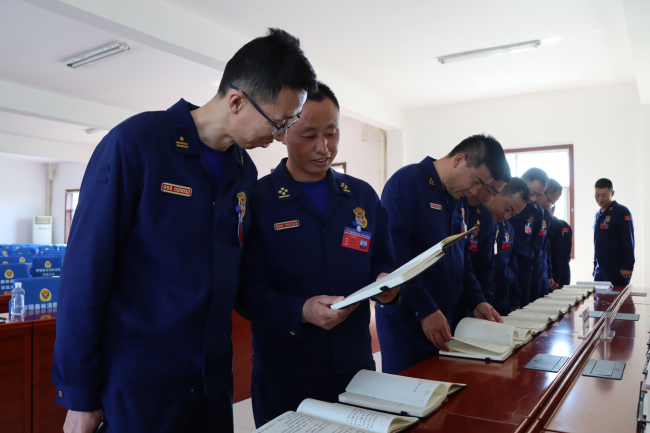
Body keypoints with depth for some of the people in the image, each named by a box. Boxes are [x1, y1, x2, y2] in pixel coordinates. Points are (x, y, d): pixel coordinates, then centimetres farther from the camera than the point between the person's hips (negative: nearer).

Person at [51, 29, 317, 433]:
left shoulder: (246, 172, 3)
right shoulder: (135, 143, -15)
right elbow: (86, 273, -13)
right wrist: (79, 396, -9)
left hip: (213, 380, 5)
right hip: (135, 384, -5)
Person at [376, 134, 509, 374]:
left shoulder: (457, 201, 12)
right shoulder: (408, 181, -13)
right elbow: (395, 253, -22)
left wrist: (475, 300, 8)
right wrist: (425, 309, -23)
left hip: (442, 319, 8)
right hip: (406, 318, -8)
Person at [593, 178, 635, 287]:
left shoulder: (622, 212, -7)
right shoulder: (598, 215, 15)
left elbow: (628, 242, -12)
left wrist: (628, 266, -17)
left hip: (617, 270, -7)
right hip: (600, 268, 7)